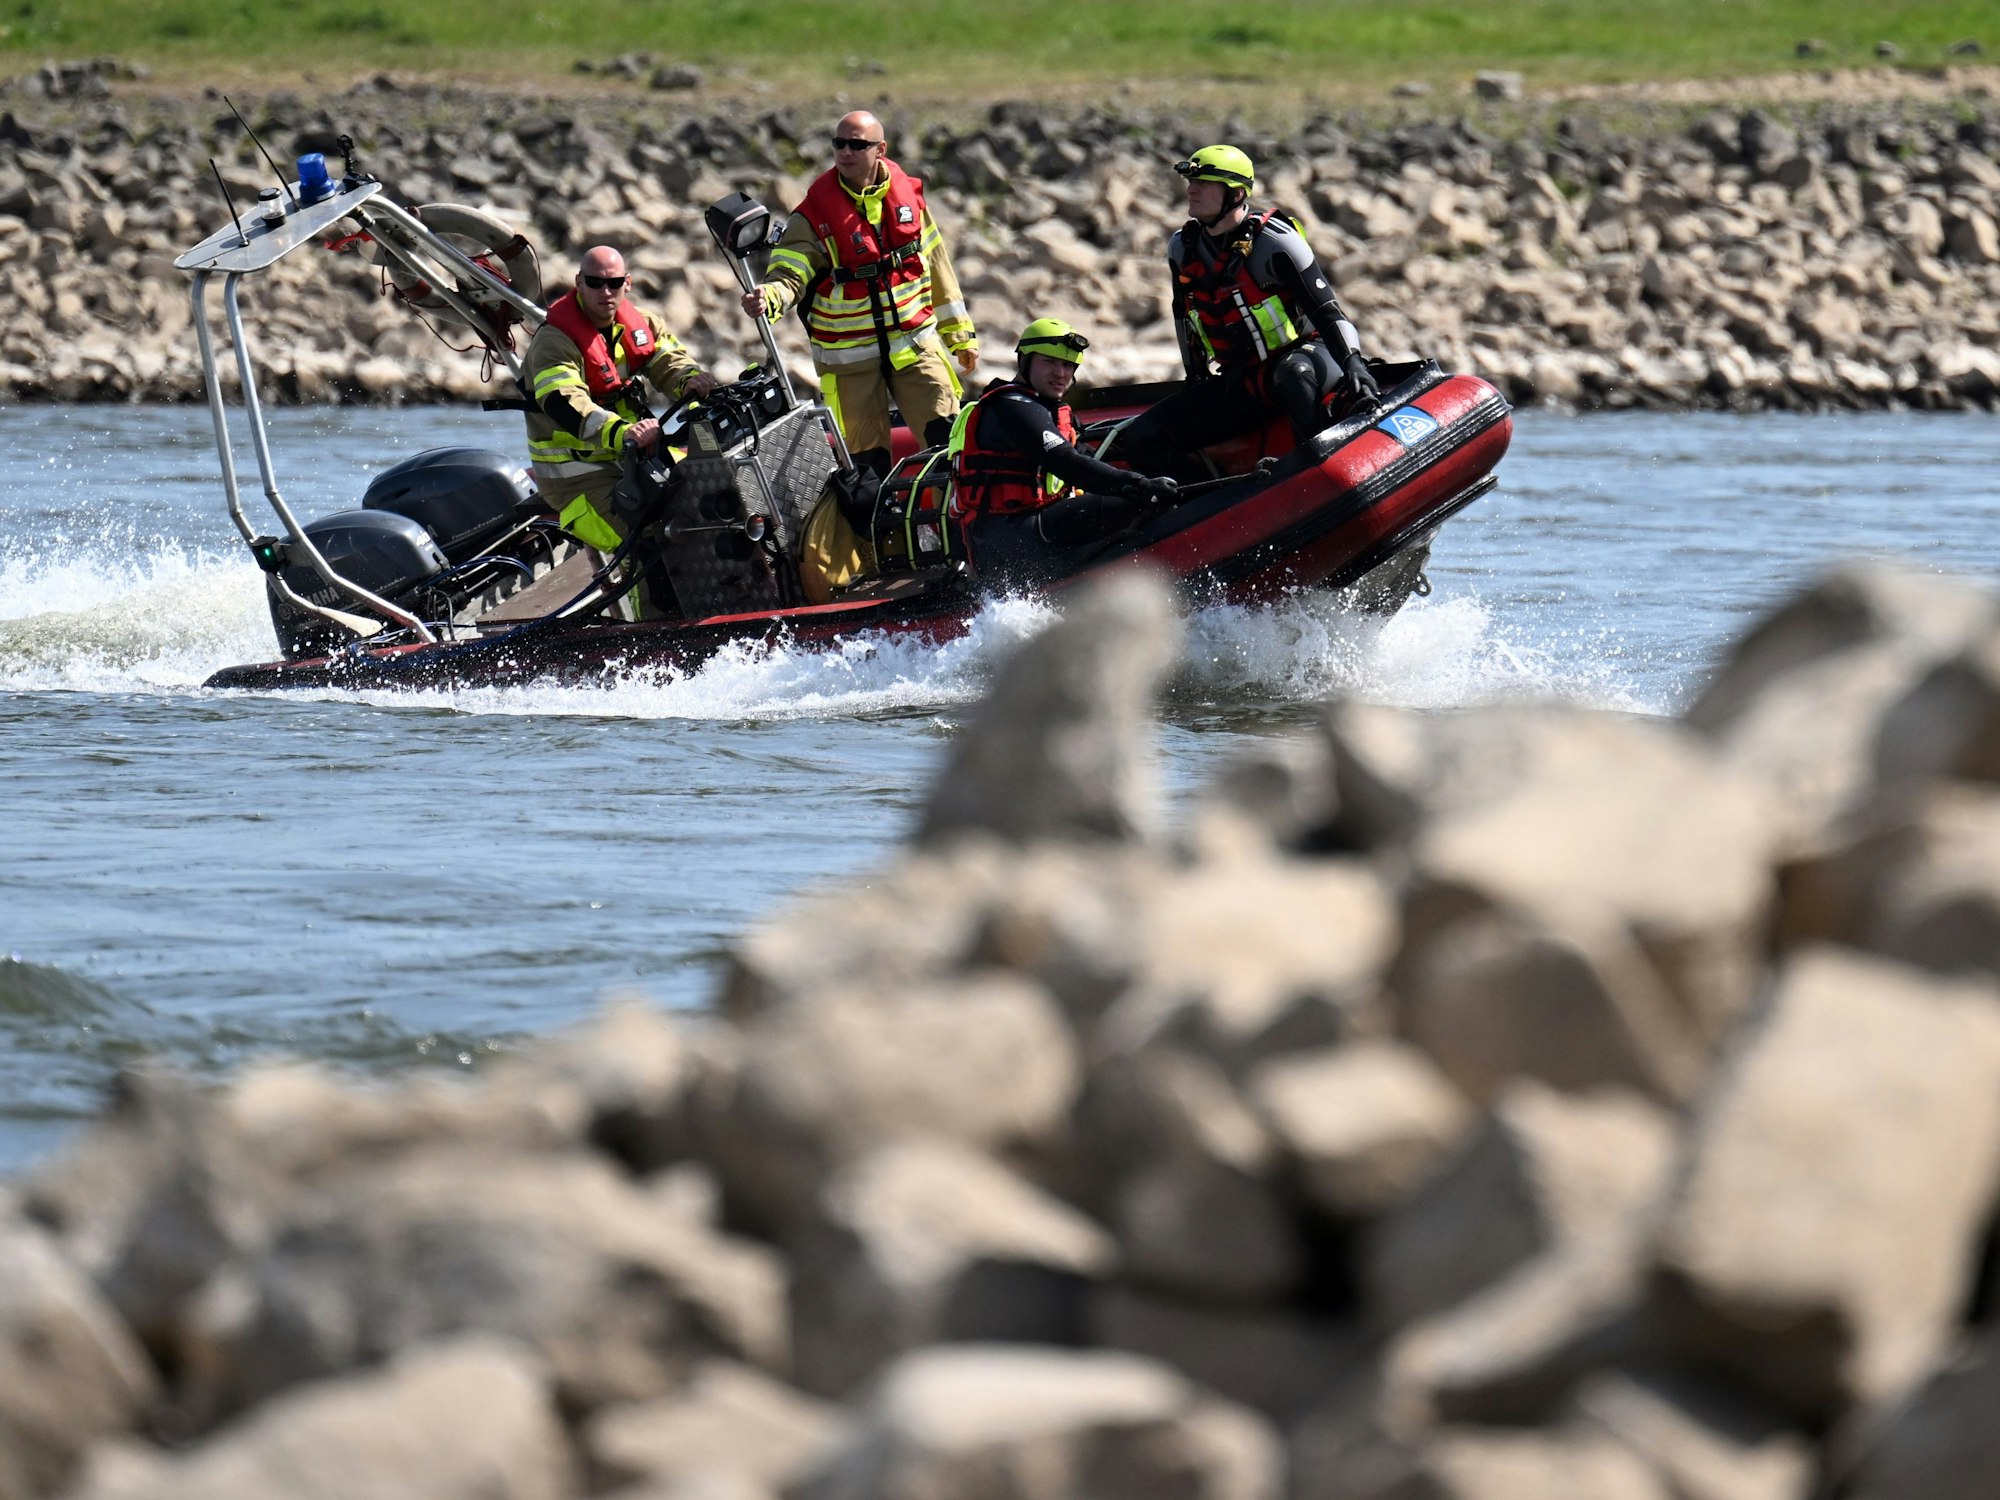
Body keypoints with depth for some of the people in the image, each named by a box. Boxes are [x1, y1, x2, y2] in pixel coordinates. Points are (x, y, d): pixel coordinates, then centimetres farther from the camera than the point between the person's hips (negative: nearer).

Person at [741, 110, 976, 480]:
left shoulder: (908, 194, 2)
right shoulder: (815, 214, -9)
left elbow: (936, 264, 11)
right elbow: (789, 275, -17)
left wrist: (960, 333, 16)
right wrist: (768, 298, -42)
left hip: (913, 342, 2)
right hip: (849, 356, -2)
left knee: (949, 437, -5)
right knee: (867, 460, -1)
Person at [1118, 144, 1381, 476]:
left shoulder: (1274, 242, -14)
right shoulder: (1183, 248, 5)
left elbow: (1326, 309, -19)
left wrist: (1354, 364, -33)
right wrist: (1195, 377, 26)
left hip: (1302, 353, -6)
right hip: (1236, 384, 6)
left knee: (1293, 375, -45)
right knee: (1139, 442, -9)